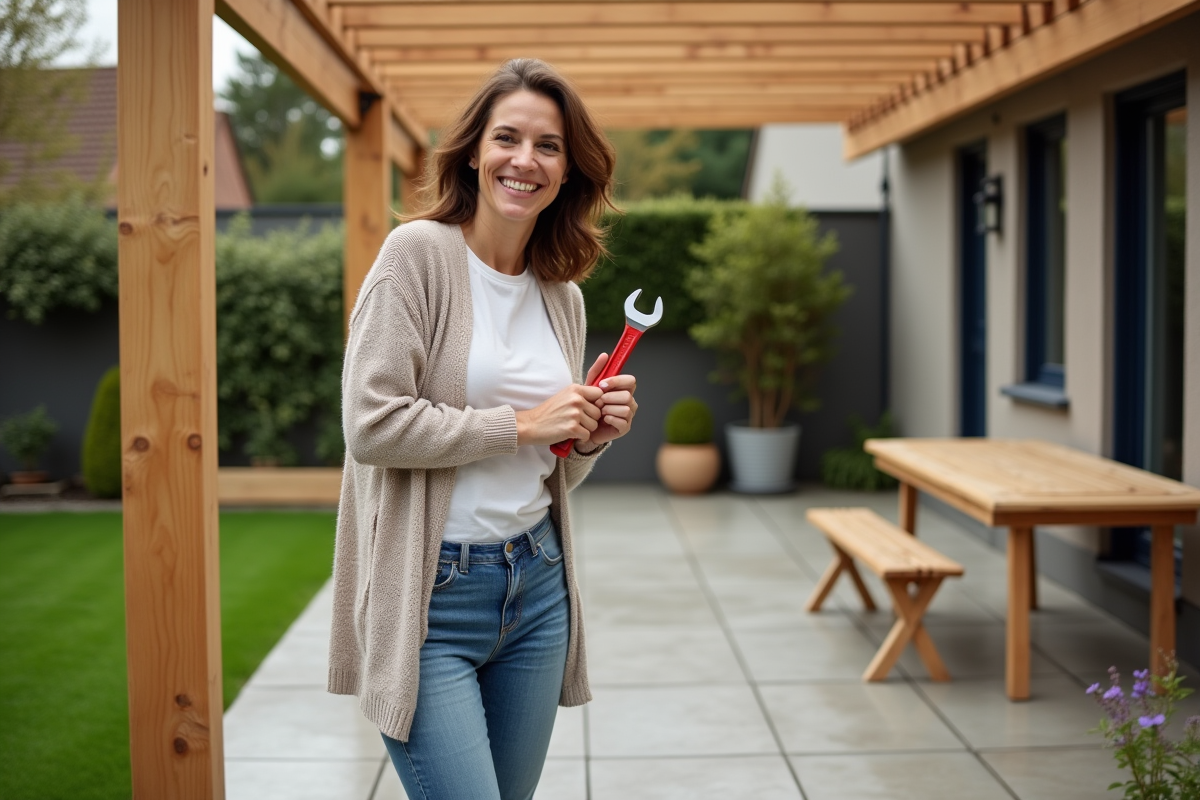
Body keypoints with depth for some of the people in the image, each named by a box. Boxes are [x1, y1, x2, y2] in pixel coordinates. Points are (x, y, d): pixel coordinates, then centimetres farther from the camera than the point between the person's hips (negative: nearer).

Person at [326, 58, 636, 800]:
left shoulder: (562, 293, 11)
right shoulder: (419, 252, -9)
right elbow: (371, 424, -17)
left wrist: (592, 436, -3)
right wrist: (524, 424, -13)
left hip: (535, 585, 7)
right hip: (431, 597, -6)